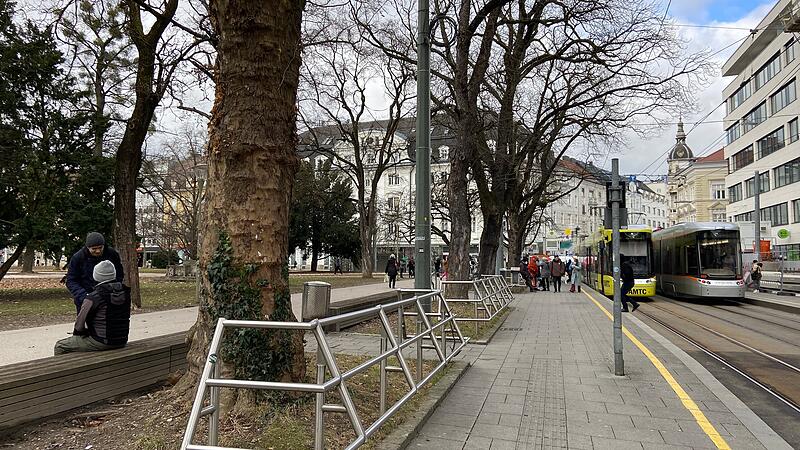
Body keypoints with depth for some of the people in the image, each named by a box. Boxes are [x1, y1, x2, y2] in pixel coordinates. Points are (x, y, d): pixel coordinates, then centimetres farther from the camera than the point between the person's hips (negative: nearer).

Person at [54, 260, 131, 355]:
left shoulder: (92, 298, -18)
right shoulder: (125, 292, -3)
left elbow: (79, 326, -9)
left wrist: (77, 332, 14)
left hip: (101, 342, -7)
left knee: (59, 347, 12)